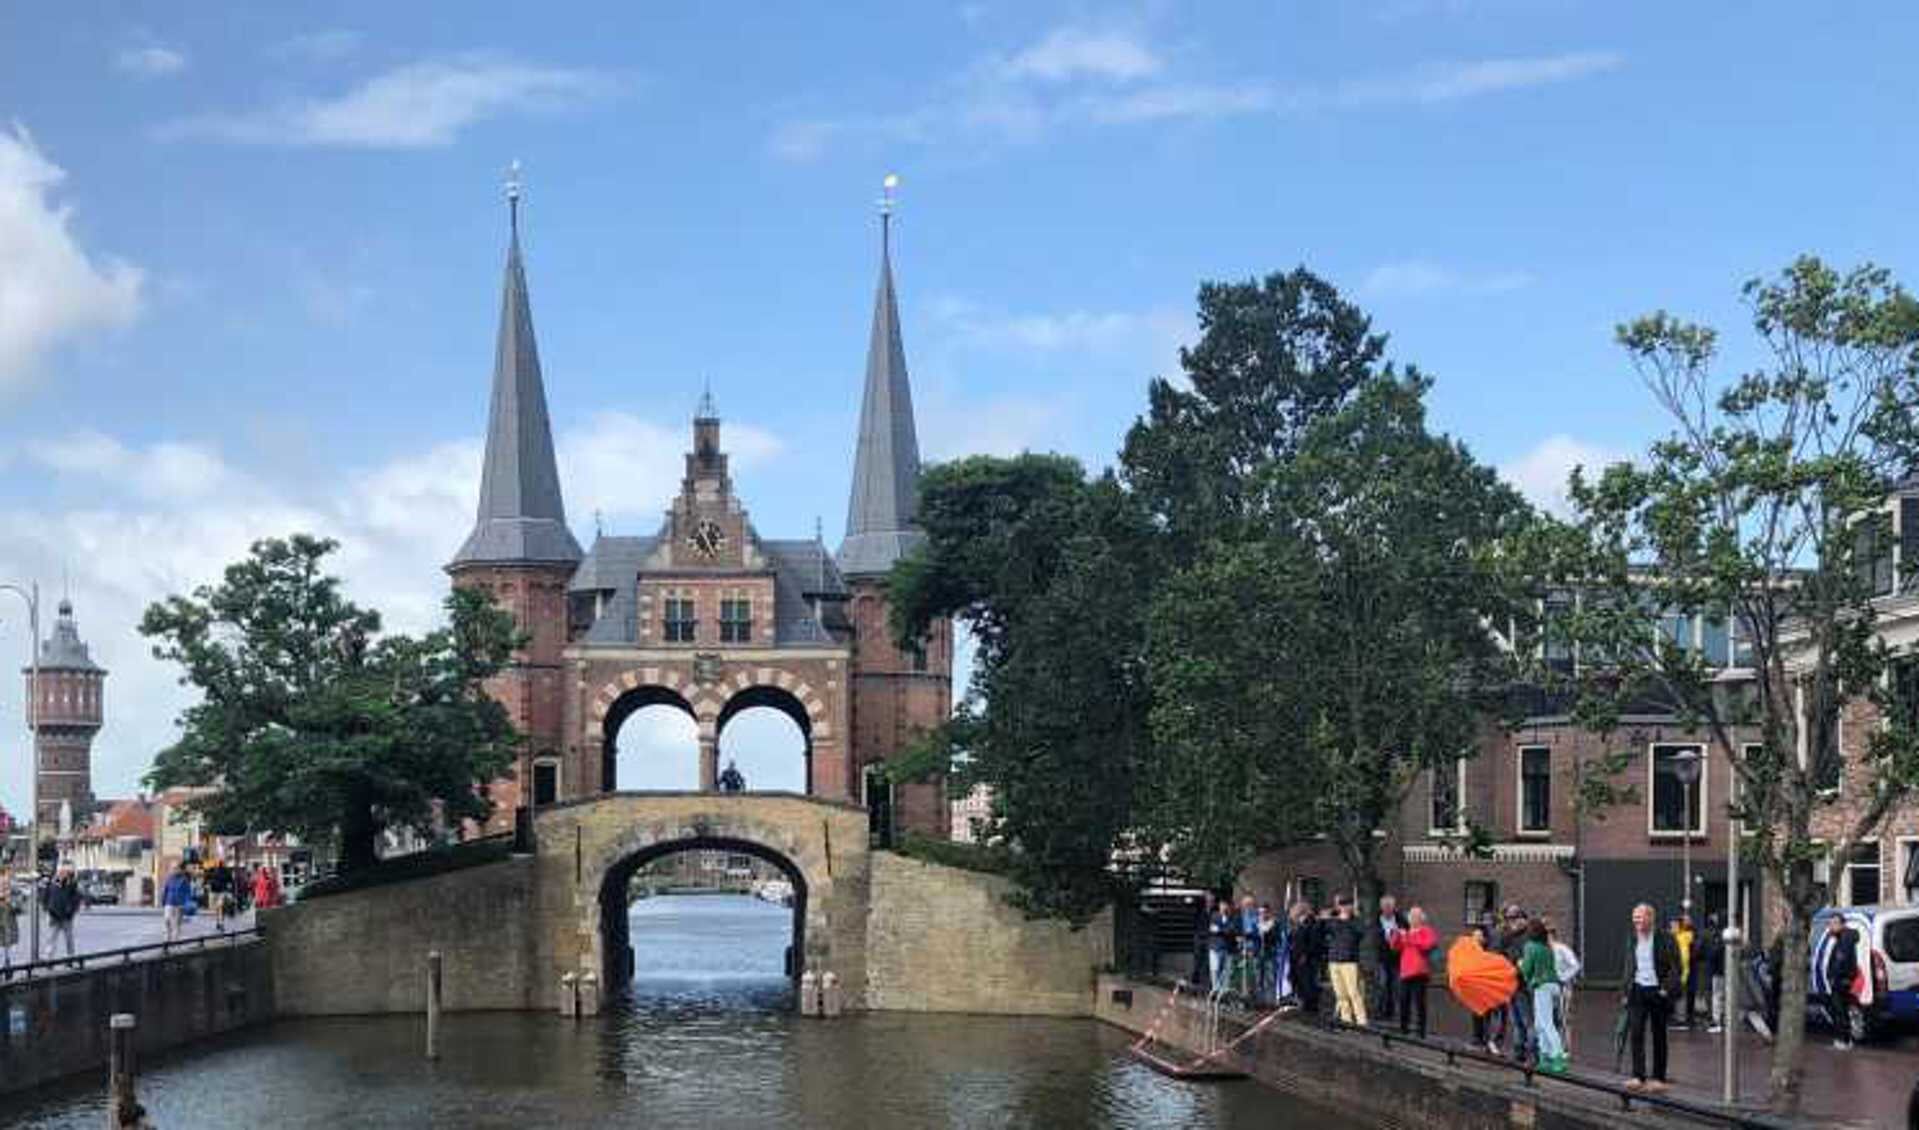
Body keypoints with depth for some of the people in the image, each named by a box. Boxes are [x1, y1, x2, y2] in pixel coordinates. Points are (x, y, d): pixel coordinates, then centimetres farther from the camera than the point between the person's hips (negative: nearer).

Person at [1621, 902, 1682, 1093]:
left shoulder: (1665, 938, -7)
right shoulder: (1632, 939, 10)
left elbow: (1675, 967, -8)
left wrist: (1666, 989, -16)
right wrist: (1626, 991, 10)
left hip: (1658, 991, -4)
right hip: (1638, 991, 4)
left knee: (1659, 1036, 5)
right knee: (1635, 1033, -7)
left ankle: (1658, 1078, 12)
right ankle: (1638, 1077, -7)